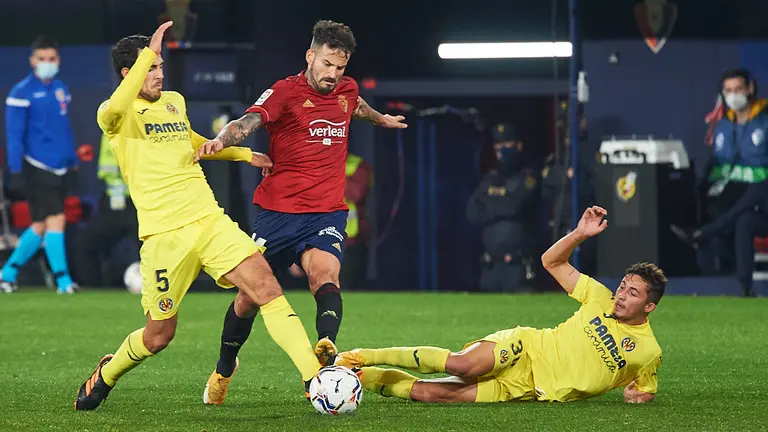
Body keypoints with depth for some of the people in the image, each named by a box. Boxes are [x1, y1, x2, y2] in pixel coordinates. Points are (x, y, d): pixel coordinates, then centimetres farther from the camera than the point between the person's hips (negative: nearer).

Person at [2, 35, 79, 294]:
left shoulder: (61, 90, 12)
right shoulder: (22, 93, -8)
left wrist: (73, 162, 20)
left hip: (59, 169, 7)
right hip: (37, 169, -7)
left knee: (41, 226, 9)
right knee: (55, 220, -11)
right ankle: (63, 280, -7)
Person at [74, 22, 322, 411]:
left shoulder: (175, 102, 17)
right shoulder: (117, 115, -5)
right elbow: (115, 110, -33)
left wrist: (243, 154, 36)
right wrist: (148, 53, -33)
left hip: (210, 221, 5)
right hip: (164, 235, -5)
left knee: (265, 287, -16)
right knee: (159, 335, 5)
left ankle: (314, 378, -21)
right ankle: (106, 374, 36)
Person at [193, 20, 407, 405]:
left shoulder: (346, 90, 9)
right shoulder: (286, 91, -8)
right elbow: (249, 121, -26)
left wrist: (381, 118, 57)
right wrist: (222, 139, -48)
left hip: (327, 213, 2)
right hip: (278, 212, -2)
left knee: (326, 276, -27)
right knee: (250, 296, 5)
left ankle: (326, 349, -51)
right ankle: (224, 369, 30)